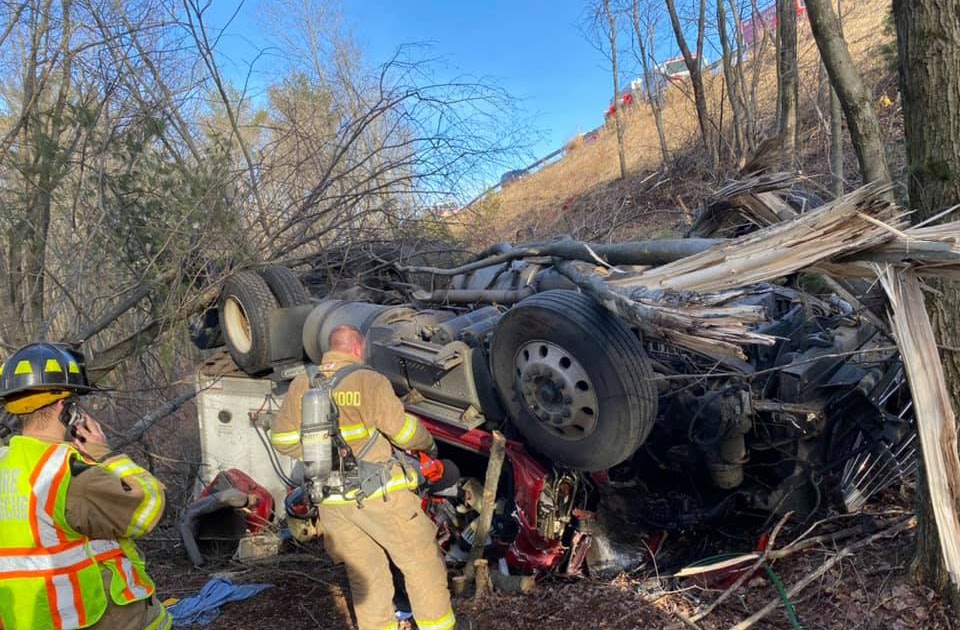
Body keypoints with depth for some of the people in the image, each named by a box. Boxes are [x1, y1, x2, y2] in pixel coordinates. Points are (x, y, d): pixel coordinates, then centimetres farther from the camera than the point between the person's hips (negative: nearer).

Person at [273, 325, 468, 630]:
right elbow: (404, 431, -11)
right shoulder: (369, 381, -14)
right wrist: (428, 443, 8)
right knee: (421, 559, 12)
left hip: (332, 500, 5)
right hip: (378, 493, -5)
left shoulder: (300, 385, 1)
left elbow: (282, 438, 7)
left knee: (364, 570, 19)